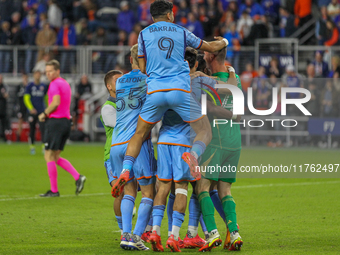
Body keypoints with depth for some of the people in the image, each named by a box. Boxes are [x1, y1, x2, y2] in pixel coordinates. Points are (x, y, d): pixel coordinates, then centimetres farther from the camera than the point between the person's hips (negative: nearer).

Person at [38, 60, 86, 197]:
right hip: (66, 121, 9)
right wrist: (47, 113, 18)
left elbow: (56, 102, -24)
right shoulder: (66, 84, 18)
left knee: (49, 157, -1)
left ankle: (54, 190, -1)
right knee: (55, 157, 15)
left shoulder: (55, 84, -11)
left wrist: (44, 114, -10)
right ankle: (77, 177, -1)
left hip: (55, 122, -9)